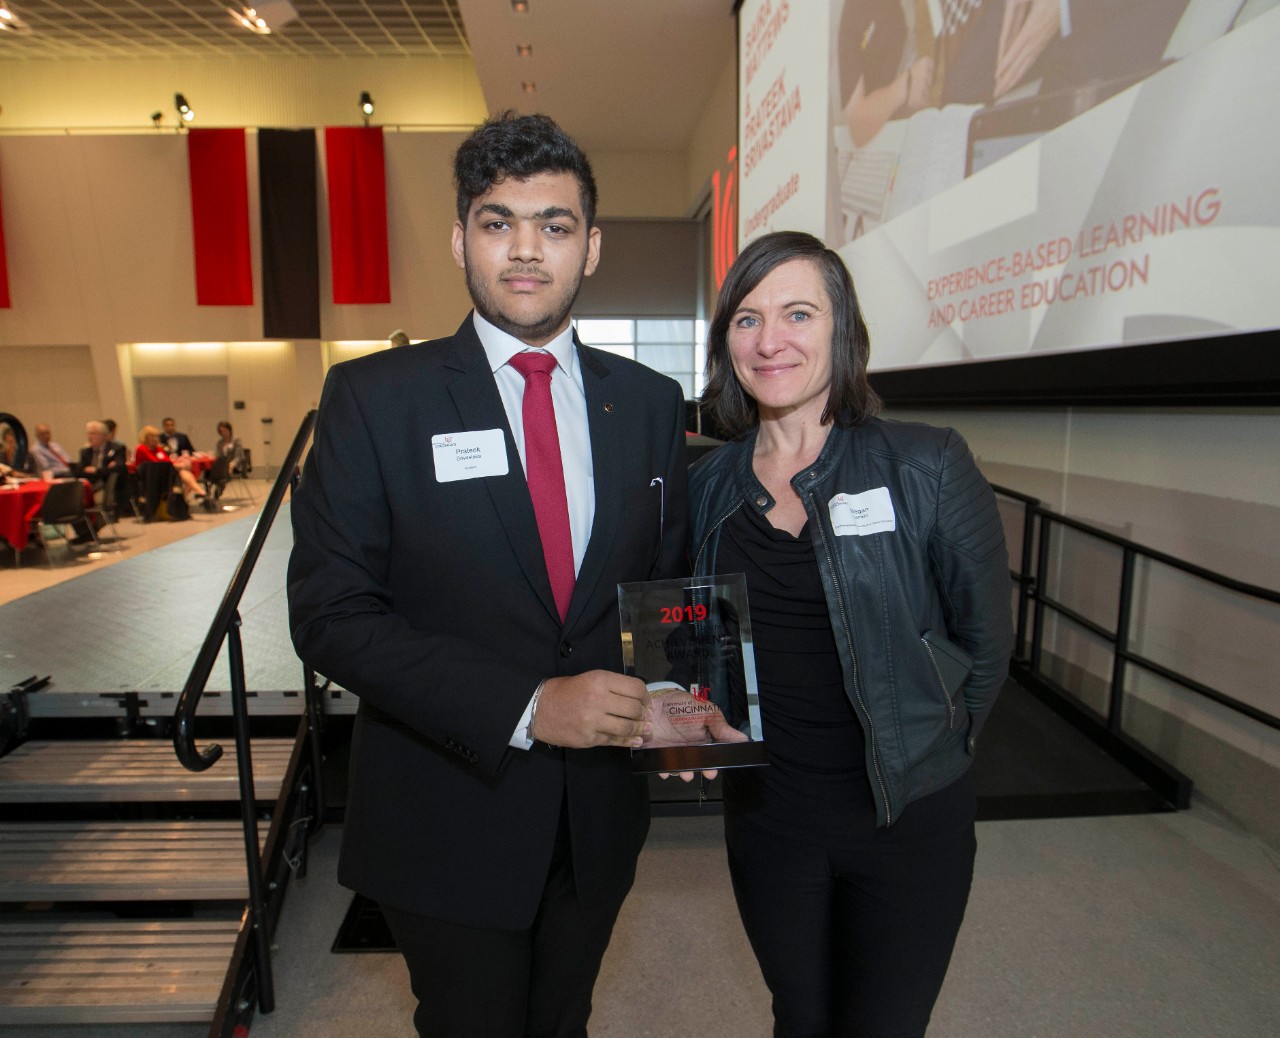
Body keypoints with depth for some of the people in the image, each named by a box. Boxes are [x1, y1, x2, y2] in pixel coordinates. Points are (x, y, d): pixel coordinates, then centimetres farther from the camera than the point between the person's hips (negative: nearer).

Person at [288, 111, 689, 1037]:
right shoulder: (375, 397, -11)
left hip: (599, 817, 3)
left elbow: (667, 581, 7)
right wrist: (526, 708, -23)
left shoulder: (650, 402, 0)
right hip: (449, 816, -3)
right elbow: (331, 614, -15)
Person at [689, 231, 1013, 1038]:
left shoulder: (928, 466, -13)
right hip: (764, 812, 3)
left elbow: (985, 638, -4)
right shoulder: (709, 486, -1)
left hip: (908, 816, -2)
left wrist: (926, 754, 0)